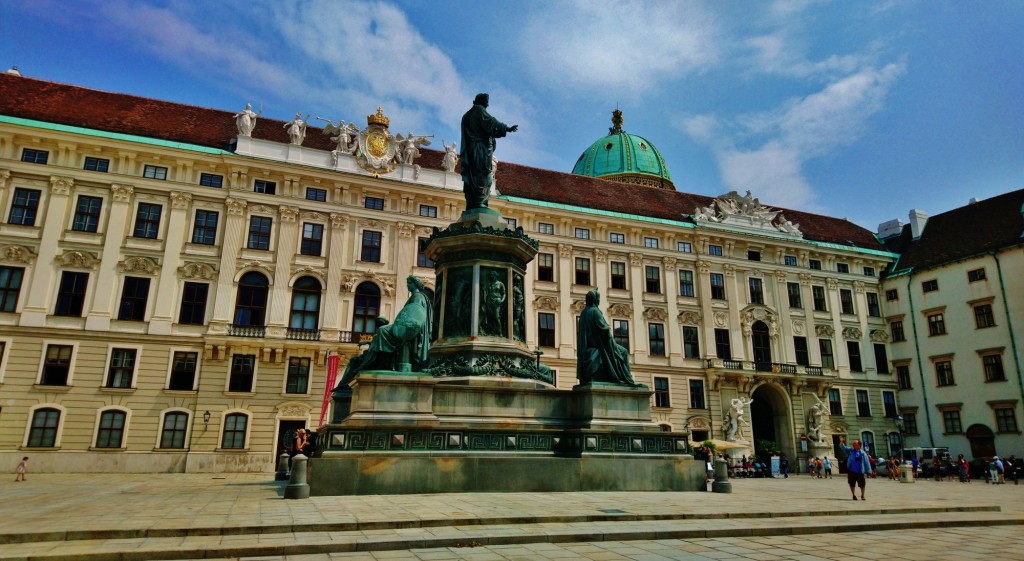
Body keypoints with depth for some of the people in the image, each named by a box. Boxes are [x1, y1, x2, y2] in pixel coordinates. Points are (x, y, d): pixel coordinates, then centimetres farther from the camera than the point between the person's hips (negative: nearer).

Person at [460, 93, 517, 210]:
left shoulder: (466, 116, 26)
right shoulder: (479, 110, -1)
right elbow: (490, 123, -13)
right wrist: (507, 128, -10)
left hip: (469, 151, 9)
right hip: (481, 149, -9)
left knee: (471, 178, 2)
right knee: (482, 176, -14)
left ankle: (471, 205, -4)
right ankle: (478, 203, -23)